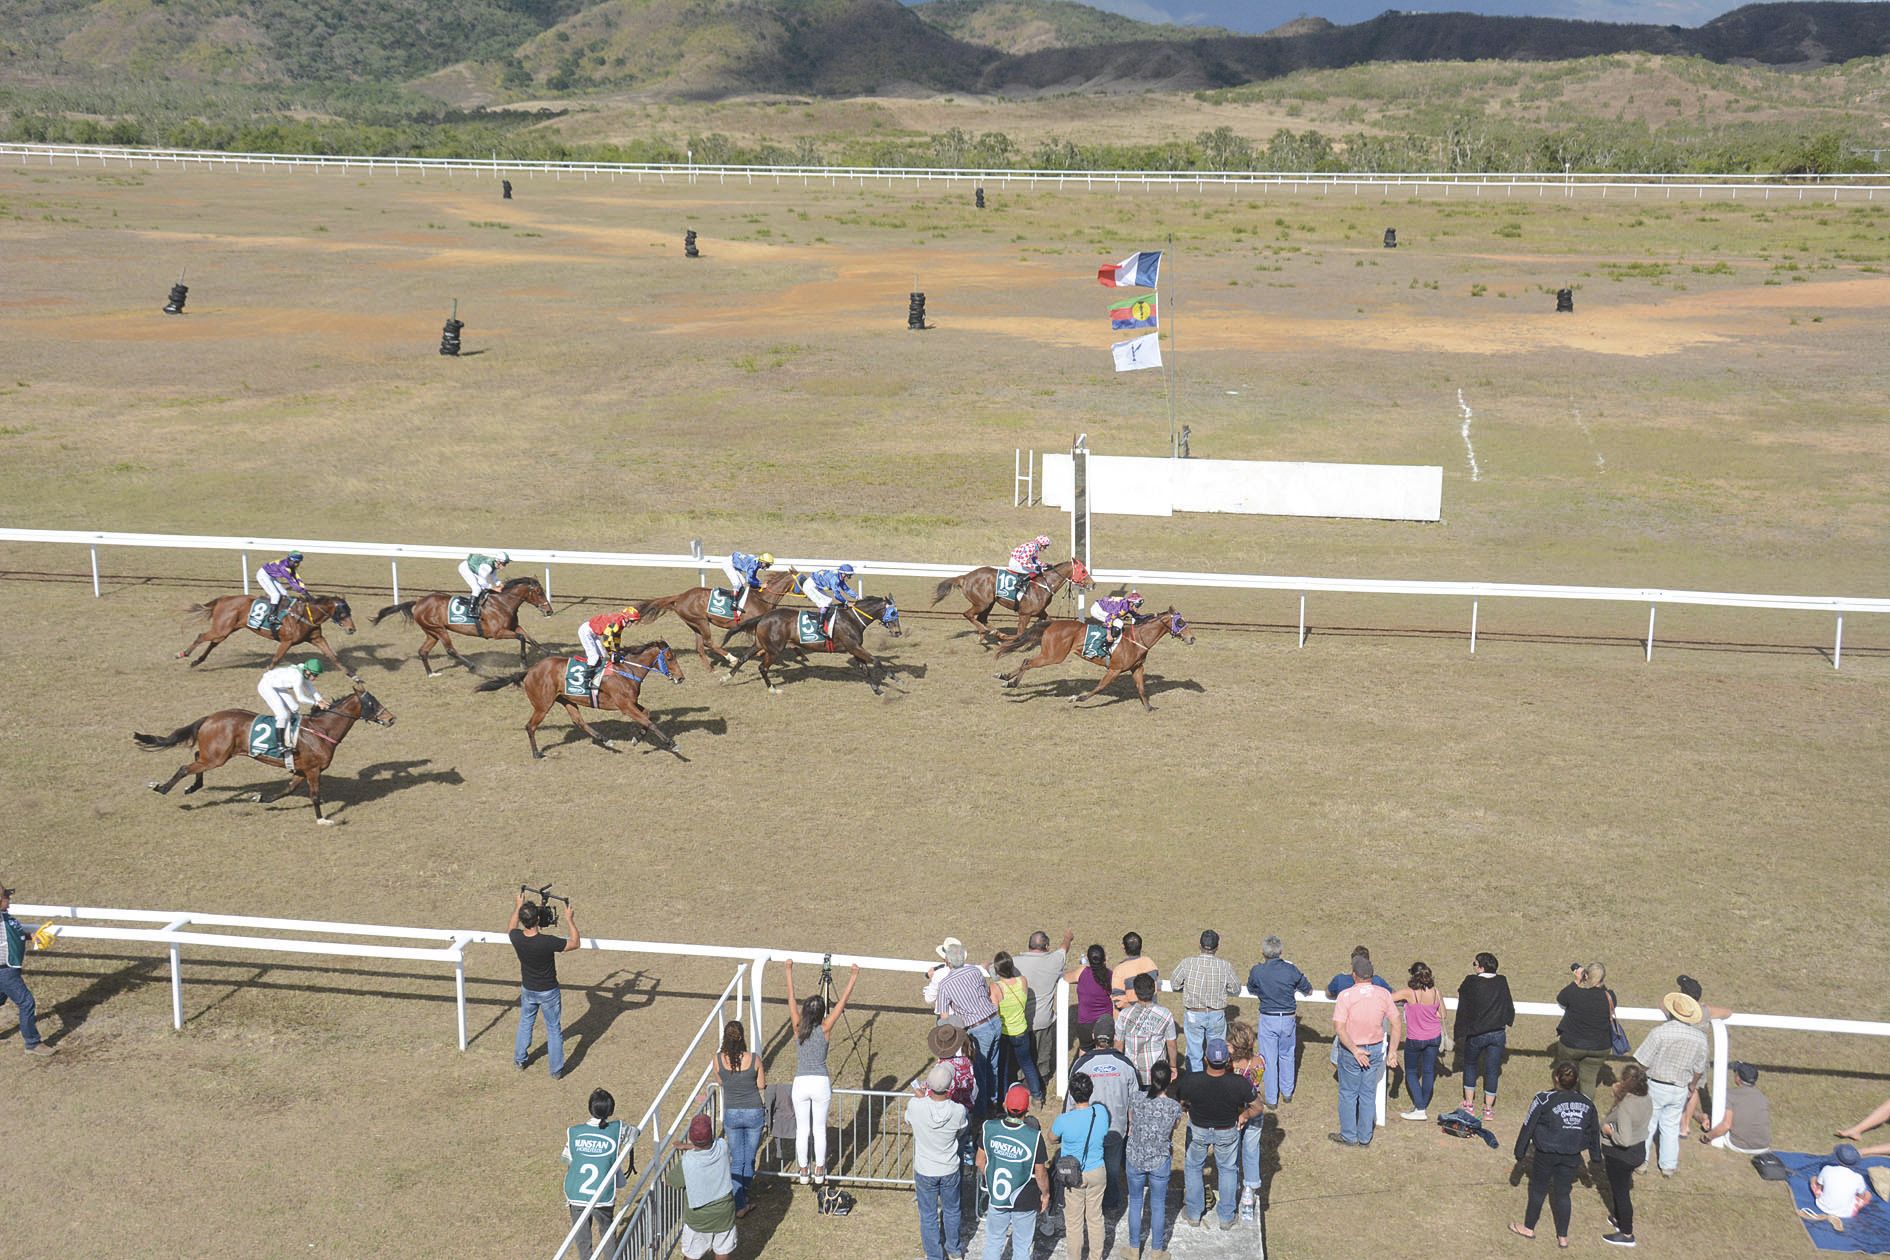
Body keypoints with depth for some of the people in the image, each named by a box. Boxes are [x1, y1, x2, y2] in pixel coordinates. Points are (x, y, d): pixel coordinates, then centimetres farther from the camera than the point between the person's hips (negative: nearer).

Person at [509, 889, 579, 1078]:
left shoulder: (516, 938, -21)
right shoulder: (548, 942, -33)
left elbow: (511, 928, 7)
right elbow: (575, 943, -18)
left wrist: (518, 907, 11)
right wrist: (569, 919, -14)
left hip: (527, 990, 4)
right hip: (548, 992, -4)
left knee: (525, 1023, 27)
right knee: (554, 1029, 13)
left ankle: (519, 1060, 41)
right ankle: (556, 1069, 23)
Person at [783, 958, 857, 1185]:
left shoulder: (798, 1028, -6)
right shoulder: (824, 1029, -9)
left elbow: (791, 998, 4)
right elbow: (842, 1002, -4)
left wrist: (789, 972, 14)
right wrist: (853, 977, 3)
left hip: (801, 1083, 1)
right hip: (821, 1083, -1)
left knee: (802, 1130, 11)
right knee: (820, 1130, 10)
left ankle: (803, 1174, 19)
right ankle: (819, 1173, 18)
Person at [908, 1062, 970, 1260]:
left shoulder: (916, 1106, -29)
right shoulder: (958, 1111, -27)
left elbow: (908, 1123, -4)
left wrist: (922, 1096, 4)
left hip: (925, 1171, -1)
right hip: (950, 1169, 1)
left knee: (928, 1215, 19)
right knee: (952, 1210, 26)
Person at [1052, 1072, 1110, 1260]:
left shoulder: (1063, 1121, -27)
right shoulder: (1101, 1112, -17)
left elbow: (1052, 1137, -5)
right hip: (1097, 1173, 3)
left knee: (1073, 1221, 15)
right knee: (1095, 1217, 20)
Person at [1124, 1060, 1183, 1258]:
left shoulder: (1136, 1098, -18)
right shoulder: (1174, 1107, -20)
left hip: (1134, 1159, 1)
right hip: (1160, 1162, -1)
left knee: (1135, 1203, 19)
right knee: (1158, 1206, 17)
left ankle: (1134, 1249, 32)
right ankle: (1157, 1251, 30)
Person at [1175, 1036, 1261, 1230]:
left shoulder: (1189, 1081, -34)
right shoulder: (1240, 1084, -34)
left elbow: (1178, 1103, -13)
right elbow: (1257, 1107, -16)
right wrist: (1245, 1115, 6)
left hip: (1198, 1130, 0)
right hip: (1228, 1131, 0)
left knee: (1193, 1167, 26)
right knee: (1228, 1170, 25)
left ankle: (1193, 1214, 40)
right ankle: (1227, 1217, 38)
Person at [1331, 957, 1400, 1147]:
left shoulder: (1346, 995, -18)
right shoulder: (1383, 994, -7)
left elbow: (1339, 1028, -23)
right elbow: (1397, 1024, -4)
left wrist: (1355, 1050, -18)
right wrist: (1392, 1051, 3)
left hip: (1351, 1051, -3)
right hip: (1376, 1050, 3)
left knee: (1348, 1094, 13)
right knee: (1368, 1094, 15)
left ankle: (1349, 1136, 23)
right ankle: (1365, 1137, 24)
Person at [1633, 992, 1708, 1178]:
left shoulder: (1660, 1033, -23)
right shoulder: (1700, 1038, -9)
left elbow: (1641, 1062, -17)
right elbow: (1699, 1069, 4)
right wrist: (1693, 1085, 23)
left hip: (1655, 1086, -3)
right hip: (1680, 1089, 3)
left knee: (1647, 1125, 13)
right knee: (1671, 1126, 19)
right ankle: (1669, 1165, 25)